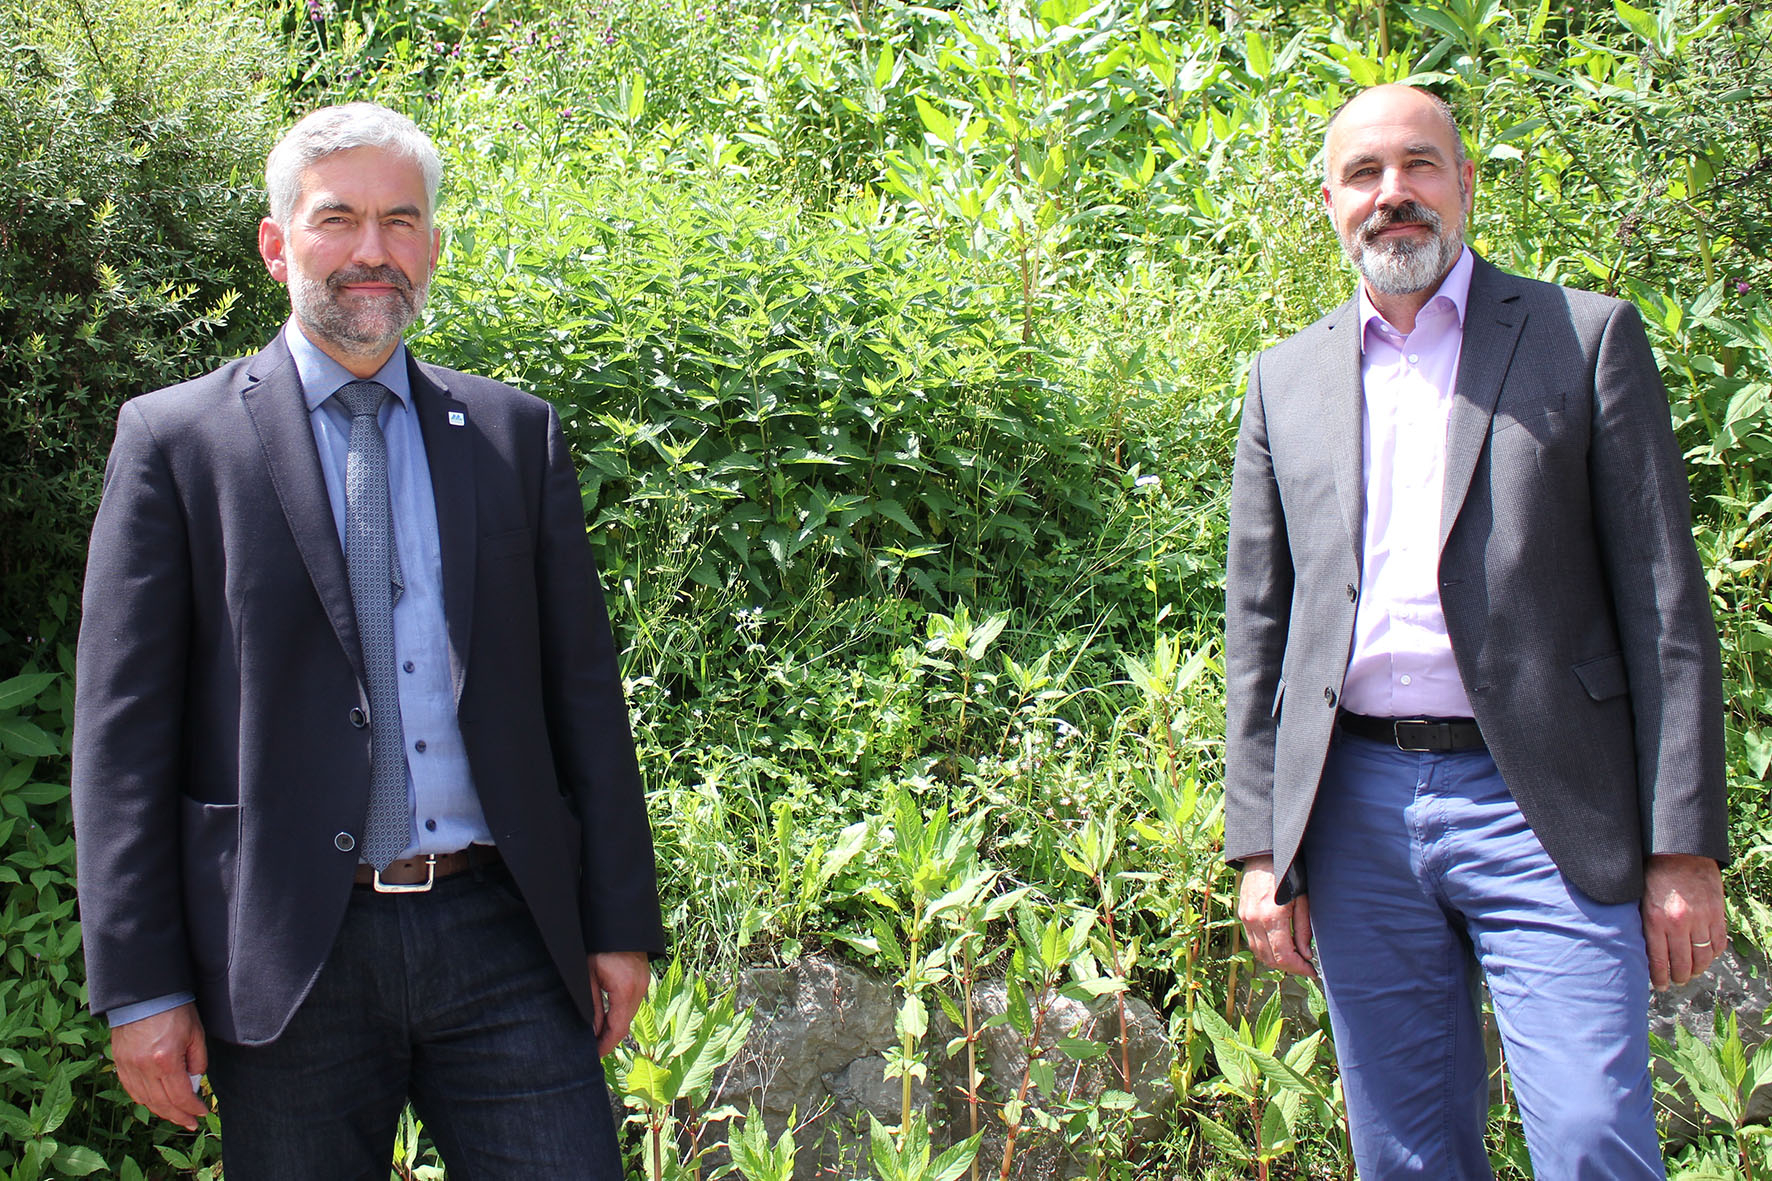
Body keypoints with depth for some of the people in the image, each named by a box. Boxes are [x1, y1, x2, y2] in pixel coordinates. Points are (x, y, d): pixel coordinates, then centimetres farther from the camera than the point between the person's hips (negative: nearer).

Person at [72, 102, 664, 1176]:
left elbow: (585, 688, 10)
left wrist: (620, 924, 7)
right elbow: (123, 733, -1)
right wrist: (140, 989, -5)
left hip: (504, 938, 2)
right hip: (289, 961, -2)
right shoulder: (175, 440, 1)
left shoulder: (518, 433, 9)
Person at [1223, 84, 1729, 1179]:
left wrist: (1685, 849, -6)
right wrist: (1261, 845, 6)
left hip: (1541, 809, -3)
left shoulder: (1588, 337, 4)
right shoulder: (1286, 380, 13)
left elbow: (1666, 606, 0)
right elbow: (1256, 624, 13)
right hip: (1357, 814, 3)